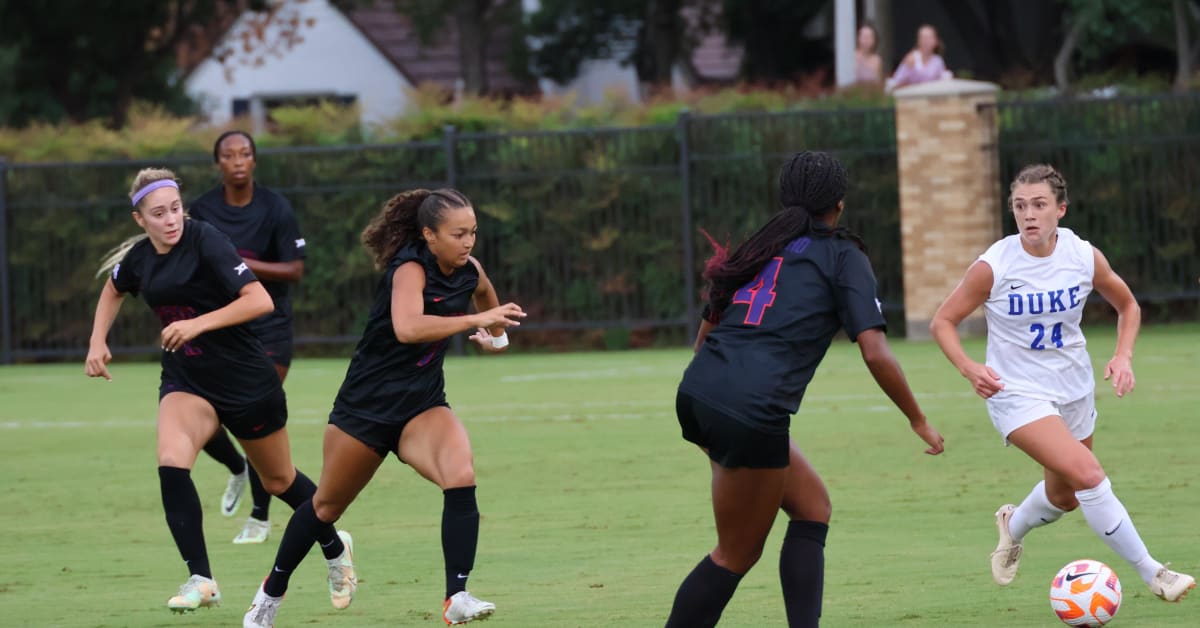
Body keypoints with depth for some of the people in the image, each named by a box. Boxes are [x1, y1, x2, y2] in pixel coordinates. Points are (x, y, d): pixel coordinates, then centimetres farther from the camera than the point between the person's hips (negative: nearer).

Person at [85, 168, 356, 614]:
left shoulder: (205, 241, -20)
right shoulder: (138, 258, -2)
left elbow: (260, 300, -27)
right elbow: (112, 291, 23)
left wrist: (198, 324, -33)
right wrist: (98, 342, 10)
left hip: (246, 380, -4)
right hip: (186, 382, 4)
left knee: (279, 480, 14)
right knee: (171, 463, -24)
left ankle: (335, 549, 42)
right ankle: (200, 580, -19)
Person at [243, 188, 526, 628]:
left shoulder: (469, 272, -2)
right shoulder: (410, 269, -22)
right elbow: (407, 327, -44)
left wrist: (495, 330, 22)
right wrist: (474, 321, -45)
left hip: (422, 405, 4)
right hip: (367, 405, -4)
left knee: (461, 477, -26)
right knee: (327, 505, 14)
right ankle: (272, 592, 37)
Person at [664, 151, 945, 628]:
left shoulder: (758, 247, 22)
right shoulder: (843, 257, 5)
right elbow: (875, 353, -5)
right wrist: (918, 421, 7)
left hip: (696, 395, 7)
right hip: (752, 414, -7)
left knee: (811, 505, 20)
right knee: (736, 556, 8)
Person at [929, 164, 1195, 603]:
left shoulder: (1085, 257, -9)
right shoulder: (994, 267, -18)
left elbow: (1128, 306, 9)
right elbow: (943, 322, -8)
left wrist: (1123, 355, -8)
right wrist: (969, 368, -25)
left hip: (1074, 389, 5)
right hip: (1018, 393, -5)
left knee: (1065, 497, 18)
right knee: (1088, 474, -23)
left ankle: (1014, 526, 53)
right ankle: (1151, 574, -14)